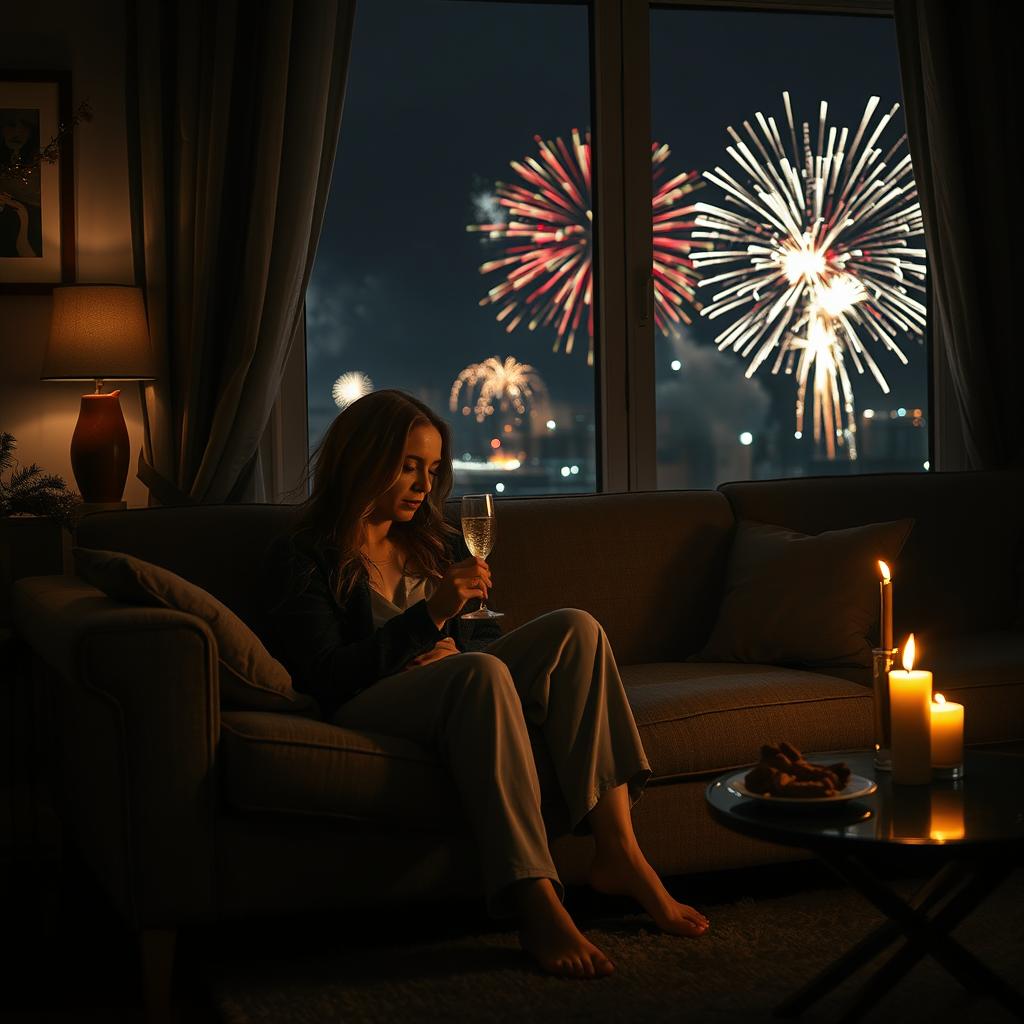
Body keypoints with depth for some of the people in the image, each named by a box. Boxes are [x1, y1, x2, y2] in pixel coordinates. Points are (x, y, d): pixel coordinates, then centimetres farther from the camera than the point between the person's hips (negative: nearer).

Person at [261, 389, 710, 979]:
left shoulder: (436, 544, 23)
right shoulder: (303, 558, 2)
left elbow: (488, 639, 21)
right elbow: (327, 677, -11)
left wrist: (457, 651, -4)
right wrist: (430, 615, -20)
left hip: (458, 696, 6)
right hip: (364, 711, -6)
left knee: (574, 629, -19)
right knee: (483, 672, -37)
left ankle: (619, 853, -31)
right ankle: (537, 907, -47)